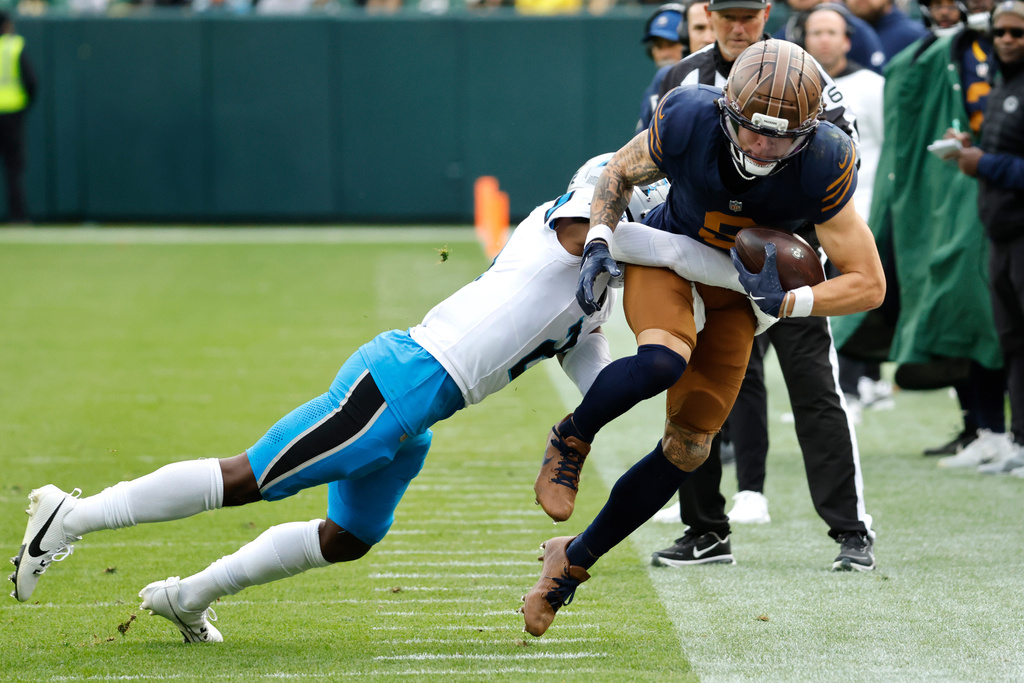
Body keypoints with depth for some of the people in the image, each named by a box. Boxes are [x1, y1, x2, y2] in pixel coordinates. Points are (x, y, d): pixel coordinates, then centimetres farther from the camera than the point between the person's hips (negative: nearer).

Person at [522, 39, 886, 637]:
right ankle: (572, 439, -6)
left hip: (737, 288, 2)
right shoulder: (689, 122, -30)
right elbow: (620, 173, -7)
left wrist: (784, 302, -35)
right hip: (666, 254, -2)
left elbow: (869, 284, -23)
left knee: (688, 448, 1)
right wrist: (598, 245, -22)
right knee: (664, 361, -36)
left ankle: (574, 560, 19)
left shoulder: (823, 167, -32)